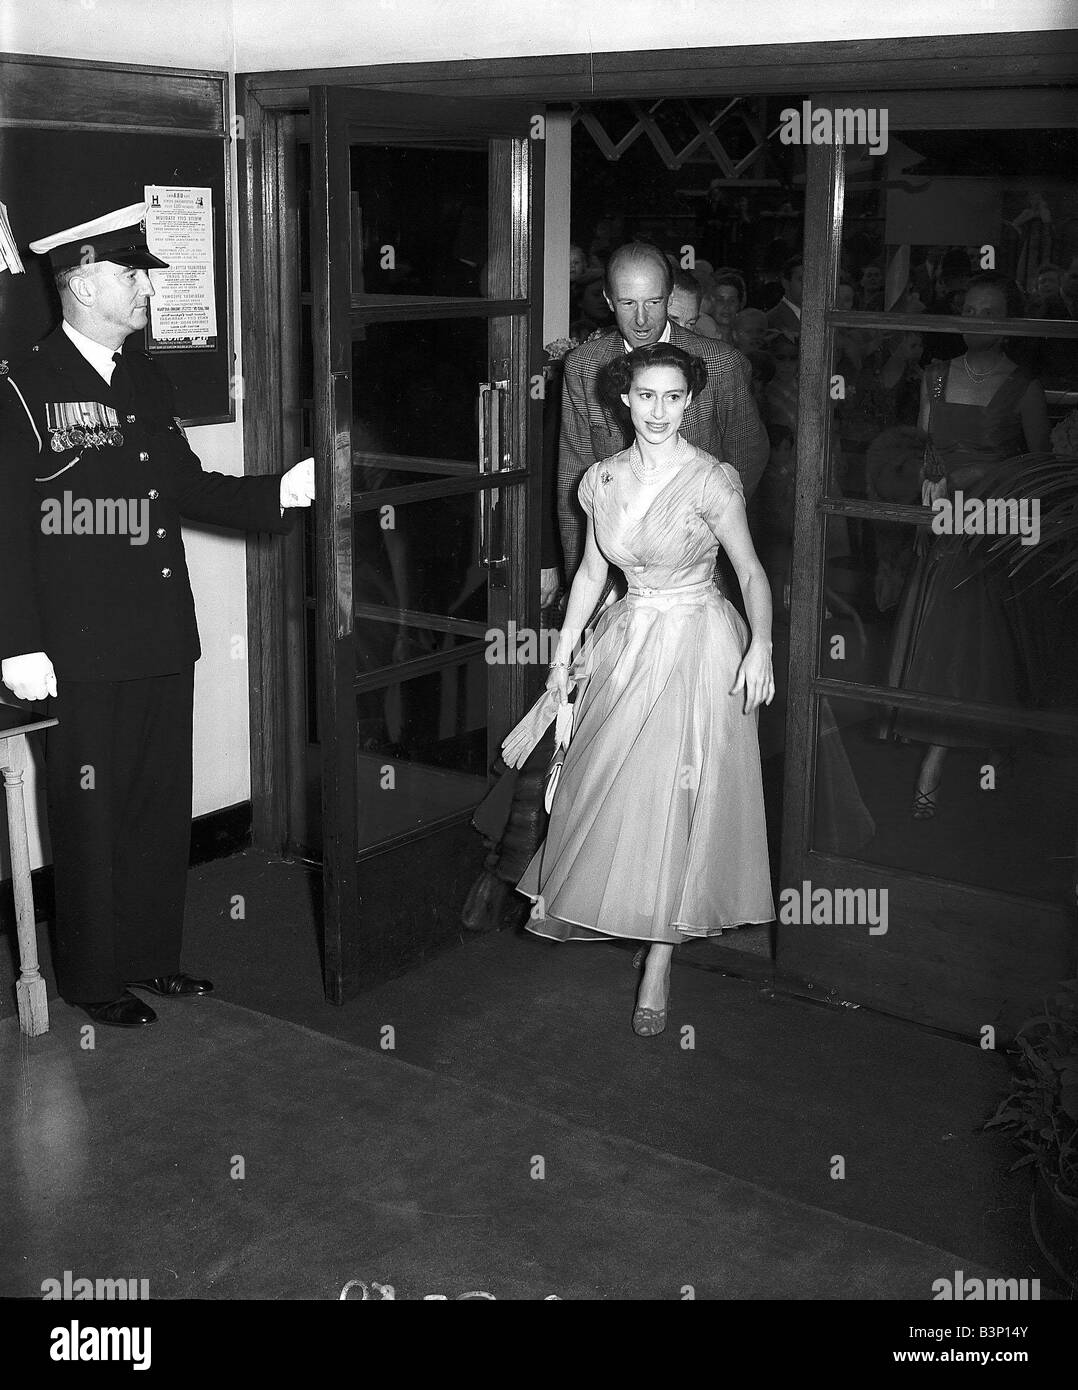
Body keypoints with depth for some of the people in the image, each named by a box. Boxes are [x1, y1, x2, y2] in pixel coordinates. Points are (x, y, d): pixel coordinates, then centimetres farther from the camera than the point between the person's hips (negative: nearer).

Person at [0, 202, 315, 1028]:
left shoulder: (147, 380, 11)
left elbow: (186, 487, 17)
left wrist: (279, 494, 4)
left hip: (164, 641, 7)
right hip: (84, 651, -7)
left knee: (164, 805, 15)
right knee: (92, 813, 6)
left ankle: (152, 952, 31)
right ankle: (94, 975, 22)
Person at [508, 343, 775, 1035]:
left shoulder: (711, 480, -13)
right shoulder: (603, 479, 2)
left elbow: (752, 571, -9)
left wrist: (761, 645, -24)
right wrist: (564, 652, 14)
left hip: (698, 647, -4)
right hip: (627, 640, 5)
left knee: (675, 798, -2)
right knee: (608, 788, 9)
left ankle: (659, 961, 10)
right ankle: (591, 906, 33)